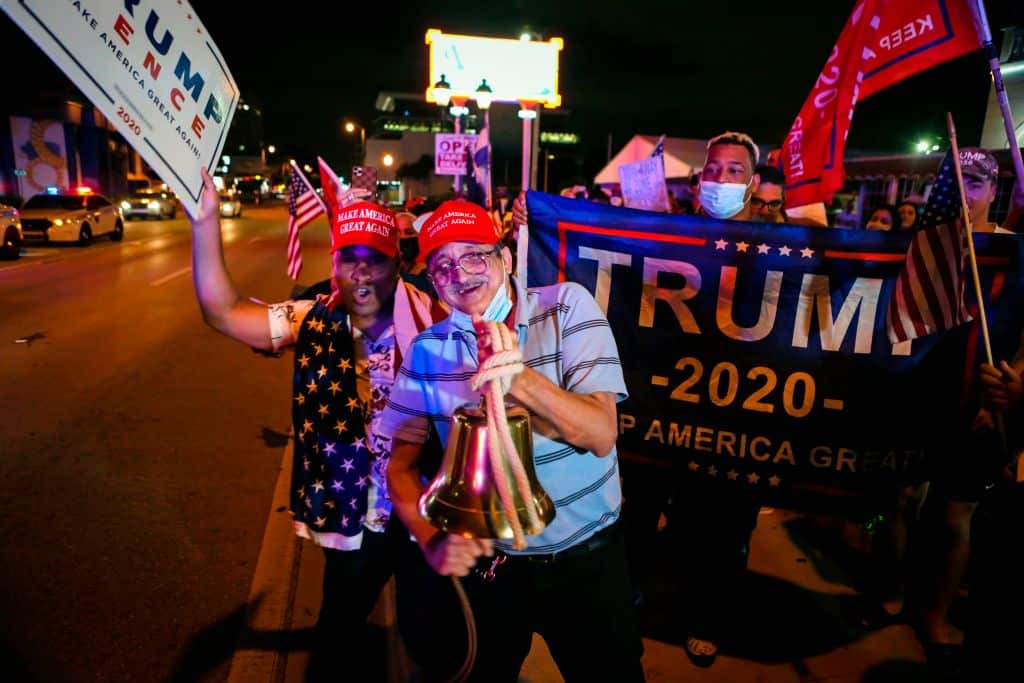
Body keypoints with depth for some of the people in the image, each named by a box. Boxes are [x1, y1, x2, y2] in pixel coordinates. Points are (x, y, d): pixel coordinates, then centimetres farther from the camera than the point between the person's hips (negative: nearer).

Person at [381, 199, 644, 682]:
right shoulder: (428, 349, -5)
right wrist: (433, 540, -19)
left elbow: (601, 435, -19)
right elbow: (402, 464, -2)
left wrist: (519, 377, -34)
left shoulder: (567, 306, -12)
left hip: (586, 560, -1)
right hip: (485, 561, 2)